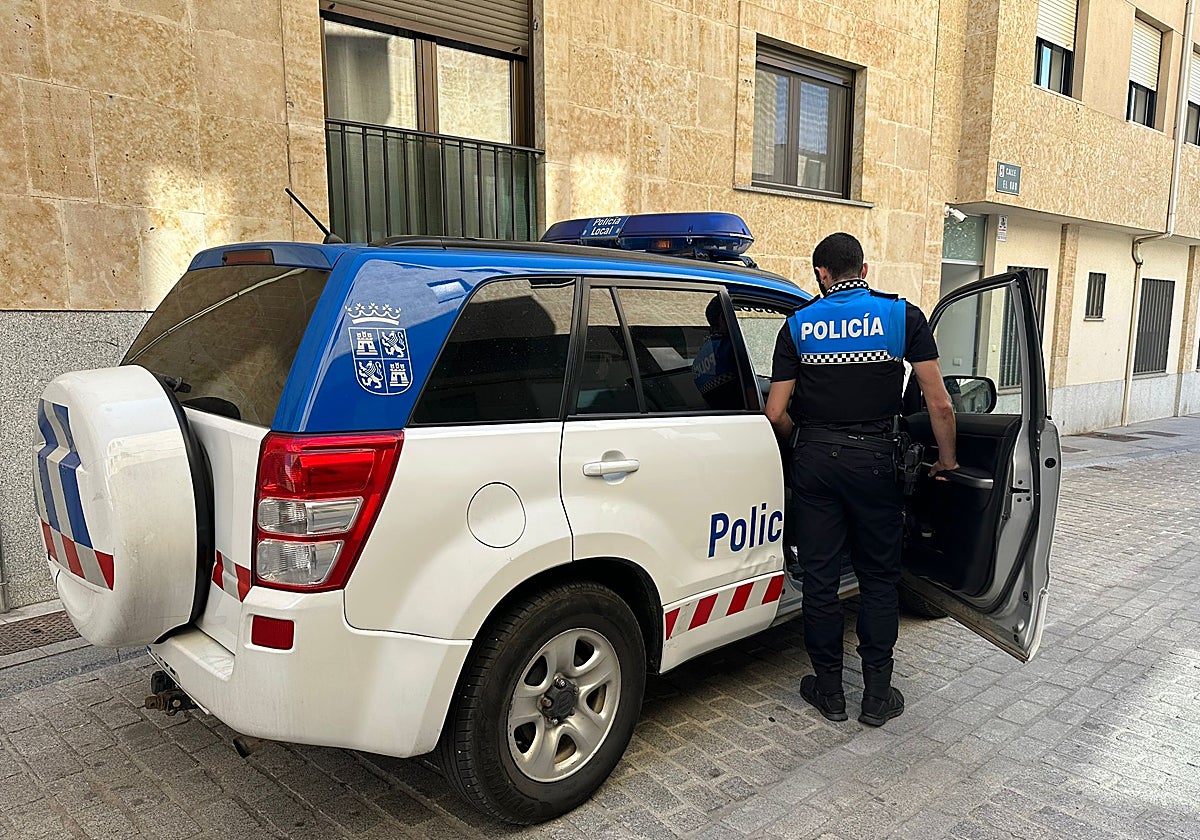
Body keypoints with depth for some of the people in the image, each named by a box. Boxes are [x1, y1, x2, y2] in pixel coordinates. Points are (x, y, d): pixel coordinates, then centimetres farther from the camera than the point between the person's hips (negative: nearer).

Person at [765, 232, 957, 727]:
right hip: (874, 458, 0)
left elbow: (776, 413, -2)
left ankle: (829, 690, 22)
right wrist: (946, 459, 10)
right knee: (879, 578, 12)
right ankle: (877, 695, 20)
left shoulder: (800, 324, 2)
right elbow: (939, 403, -4)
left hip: (815, 458, 1)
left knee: (820, 578, 10)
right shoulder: (901, 315, 0)